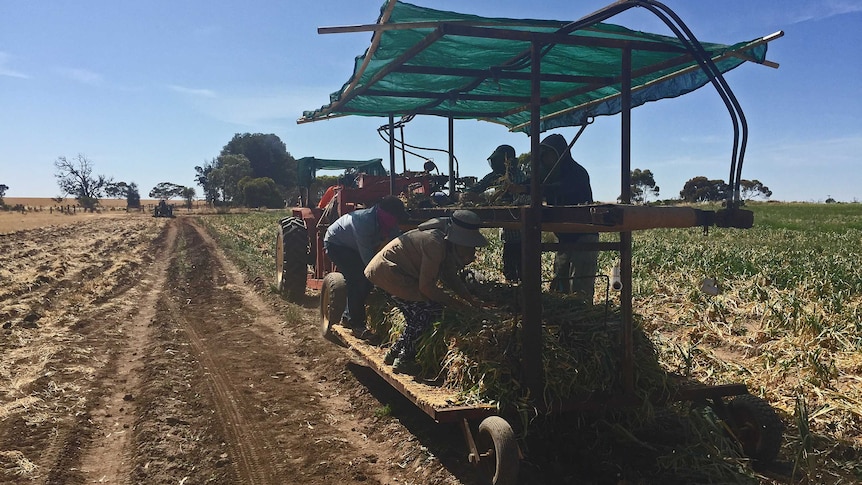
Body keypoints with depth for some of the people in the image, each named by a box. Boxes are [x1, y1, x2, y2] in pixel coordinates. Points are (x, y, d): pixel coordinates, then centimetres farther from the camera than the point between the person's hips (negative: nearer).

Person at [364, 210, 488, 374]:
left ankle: (394, 353, 22)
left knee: (419, 316, 11)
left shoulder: (446, 243, 3)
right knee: (431, 307, -13)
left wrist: (472, 301, 0)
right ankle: (403, 360, -7)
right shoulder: (435, 243, -26)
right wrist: (456, 303, -14)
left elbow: (450, 277, 10)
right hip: (386, 270, -10)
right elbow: (426, 286, -23)